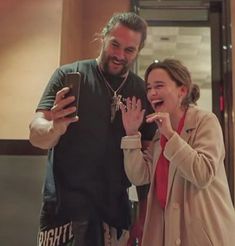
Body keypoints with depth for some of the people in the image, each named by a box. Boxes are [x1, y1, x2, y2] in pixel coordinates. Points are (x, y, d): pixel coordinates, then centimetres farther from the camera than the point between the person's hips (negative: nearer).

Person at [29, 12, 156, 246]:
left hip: (115, 207, 3)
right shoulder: (69, 75, -5)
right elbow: (36, 134, -11)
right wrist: (55, 128, -34)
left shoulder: (142, 91, 2)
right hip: (65, 204, -2)